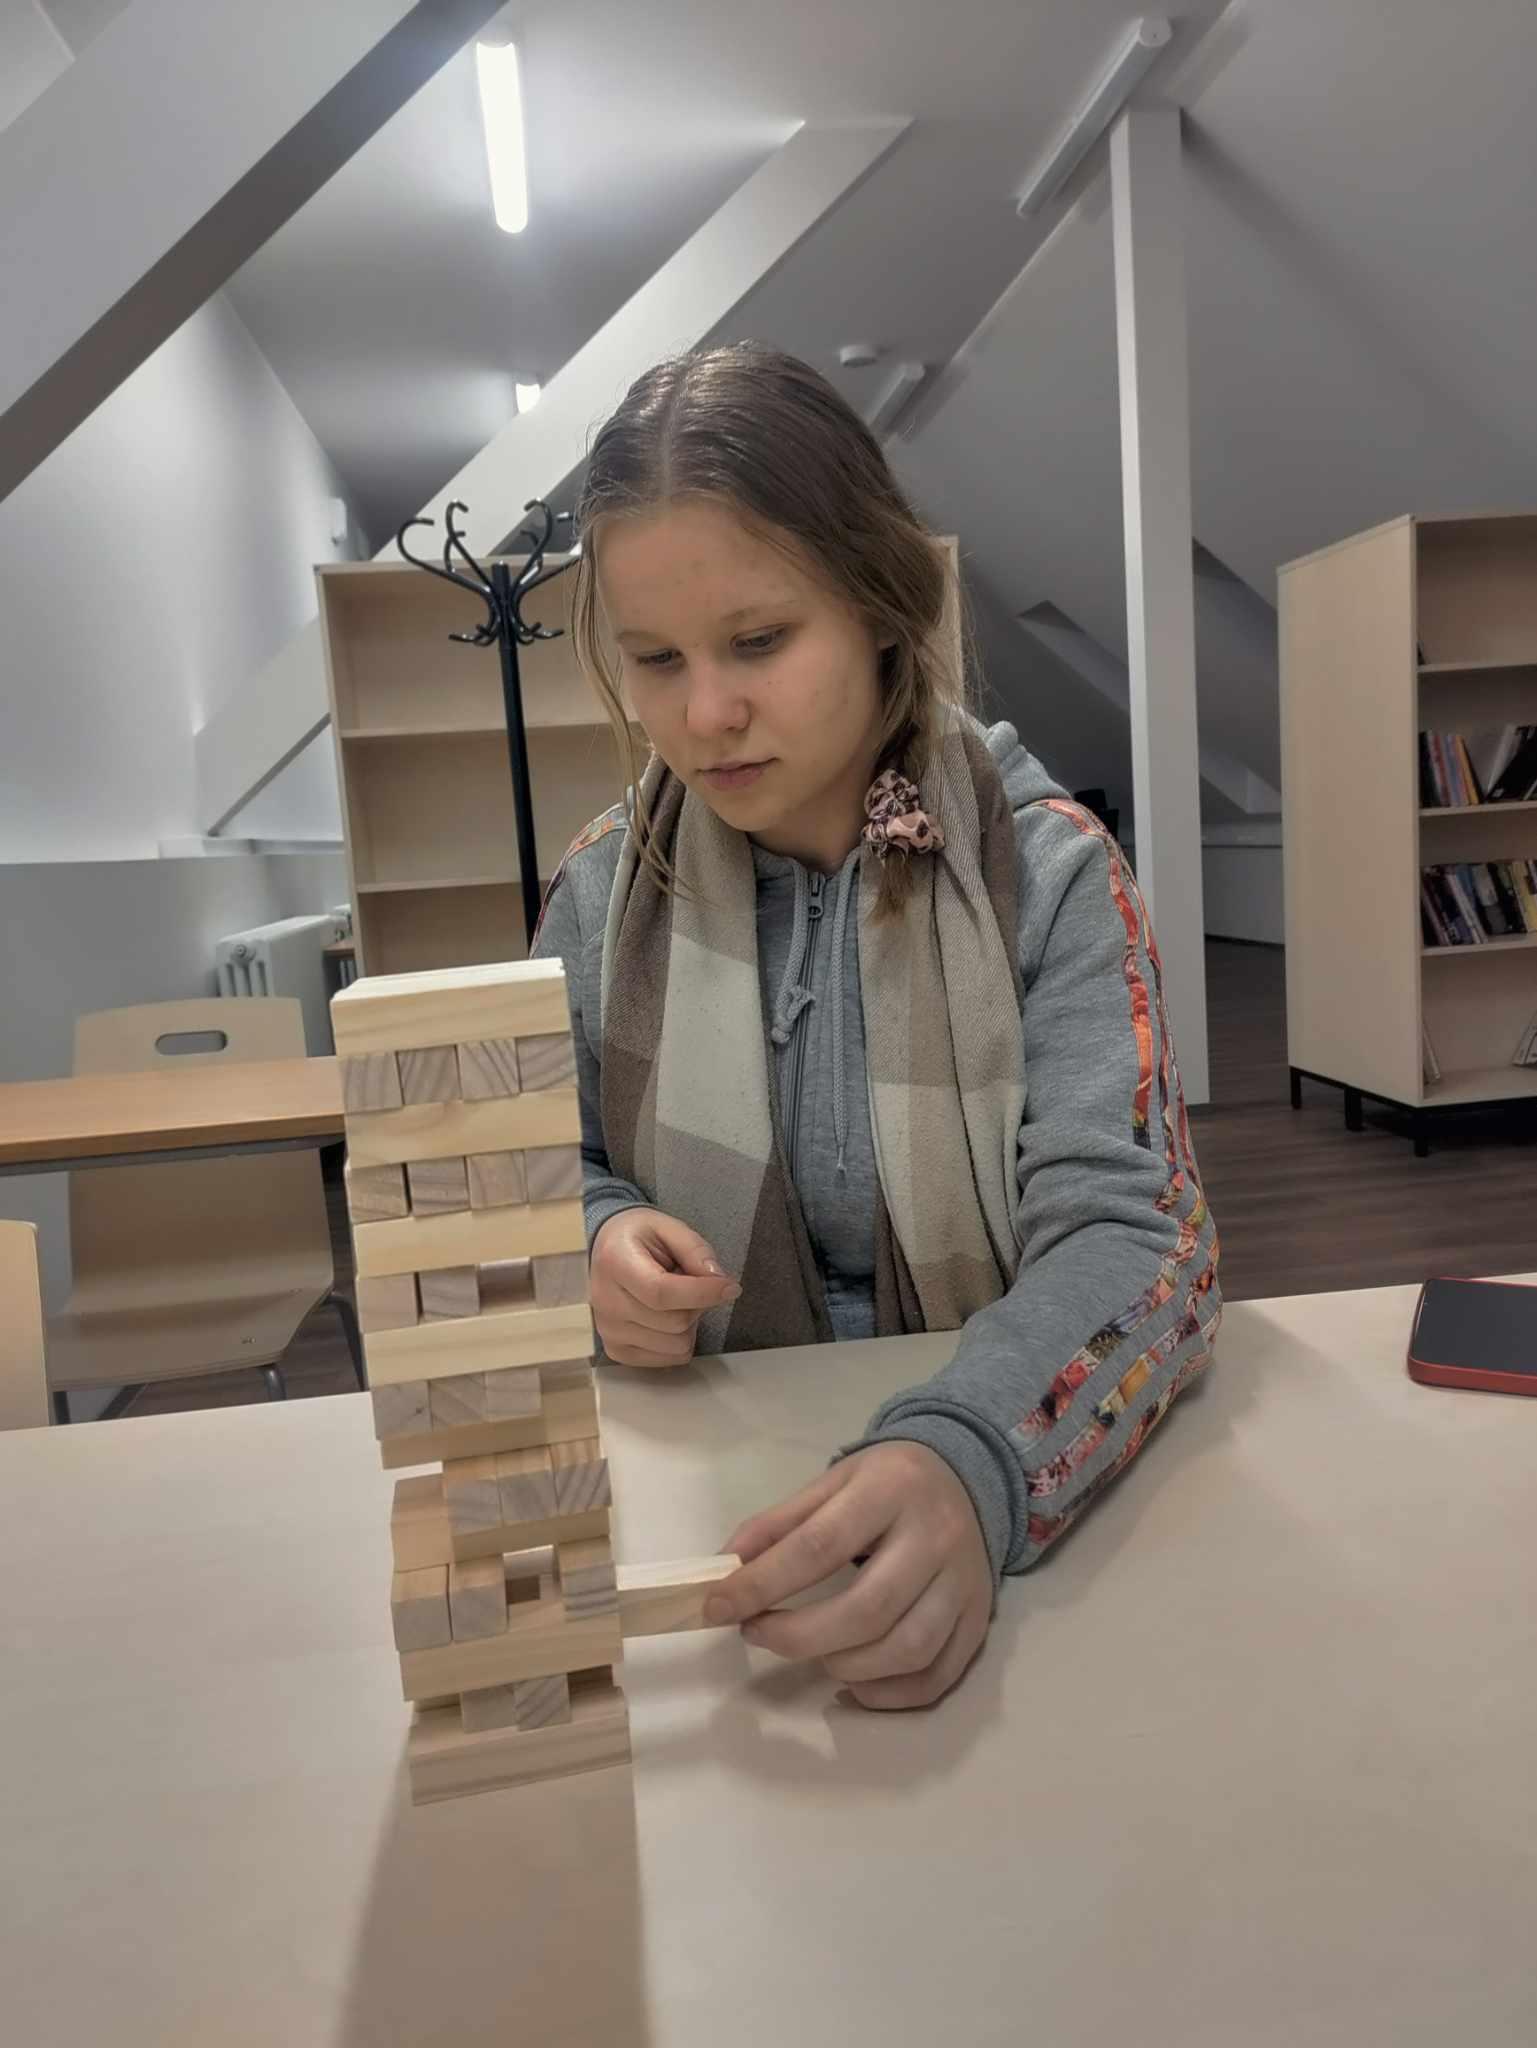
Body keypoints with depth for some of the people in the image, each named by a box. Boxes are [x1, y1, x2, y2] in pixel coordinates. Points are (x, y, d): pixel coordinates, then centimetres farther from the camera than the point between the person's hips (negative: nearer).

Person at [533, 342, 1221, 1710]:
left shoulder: (1051, 872, -8)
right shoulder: (605, 889, 0)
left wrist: (968, 1462, -37)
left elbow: (1128, 1230, -18)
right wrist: (599, 1244, -13)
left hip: (1025, 1478, -1)